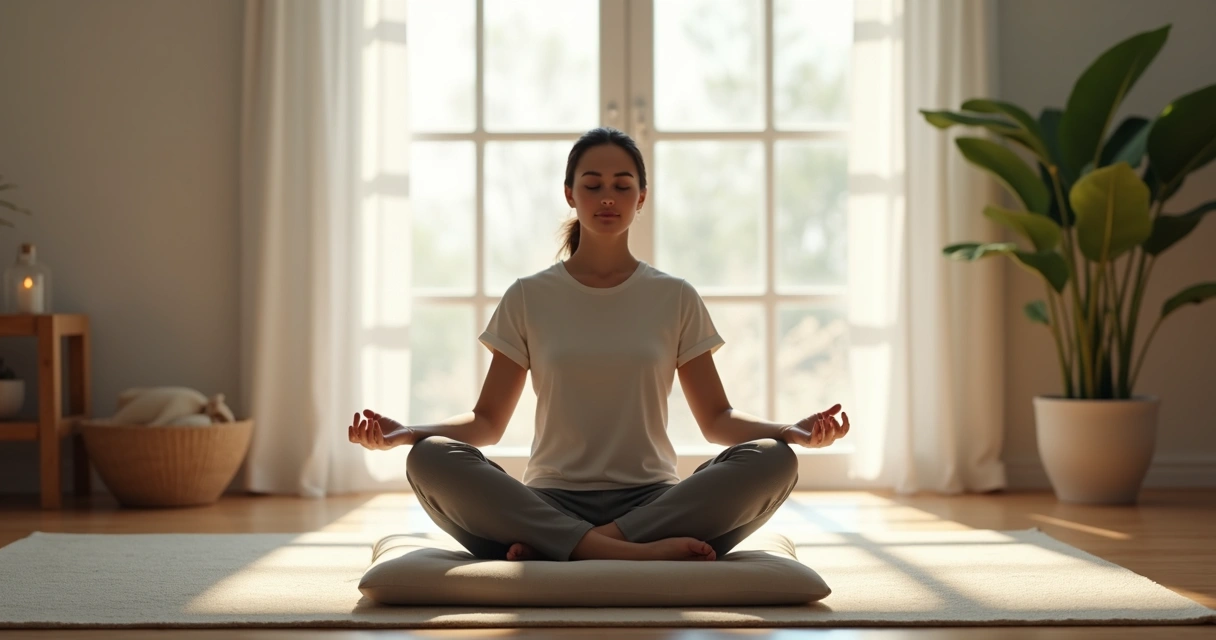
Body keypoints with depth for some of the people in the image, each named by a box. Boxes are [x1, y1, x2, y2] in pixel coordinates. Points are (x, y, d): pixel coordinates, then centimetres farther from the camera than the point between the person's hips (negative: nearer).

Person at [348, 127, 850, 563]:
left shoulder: (676, 299, 11)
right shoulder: (528, 298, 10)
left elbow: (717, 418, 10)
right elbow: (488, 421, 8)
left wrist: (794, 430, -9)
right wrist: (402, 432, -10)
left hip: (651, 500, 1)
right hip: (550, 503, -1)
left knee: (771, 460, -28)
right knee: (432, 459, -28)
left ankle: (555, 551, -29)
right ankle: (633, 554, -37)